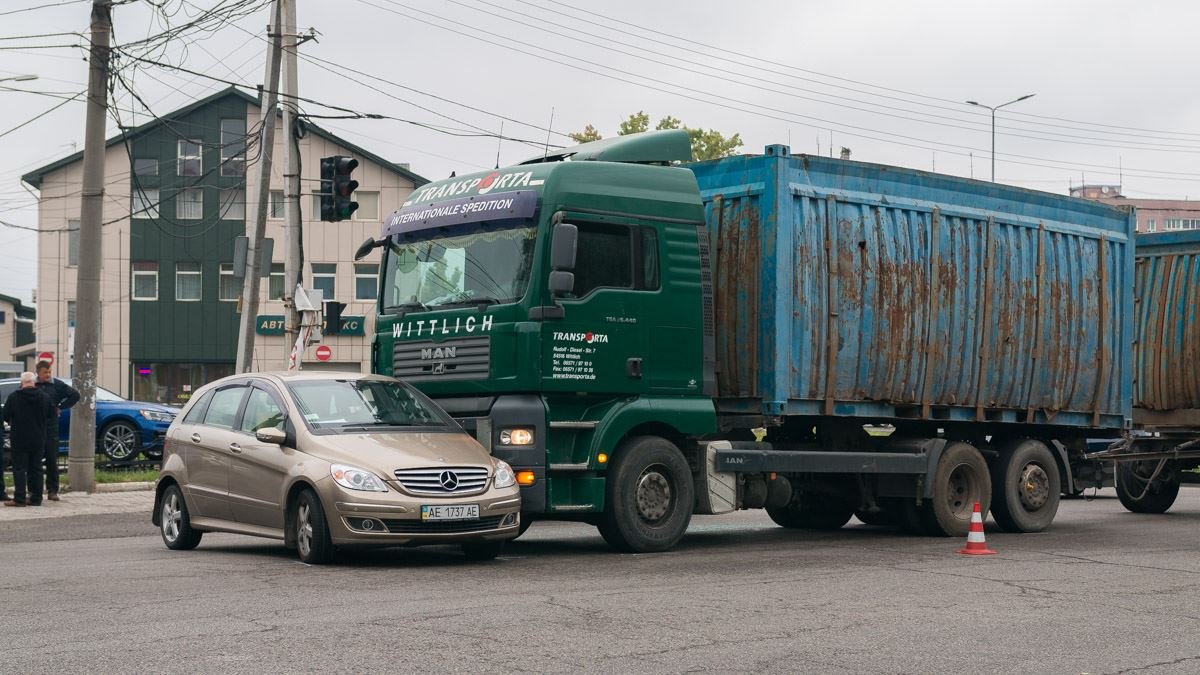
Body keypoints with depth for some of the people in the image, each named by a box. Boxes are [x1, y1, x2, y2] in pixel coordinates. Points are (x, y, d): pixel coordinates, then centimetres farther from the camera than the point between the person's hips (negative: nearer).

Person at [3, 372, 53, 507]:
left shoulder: (13, 397, -11)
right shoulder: (44, 398, -2)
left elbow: (6, 416, -5)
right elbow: (51, 414, 9)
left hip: (19, 440, -3)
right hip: (38, 440, 3)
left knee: (19, 469, 0)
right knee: (36, 469, 10)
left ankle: (19, 498, -5)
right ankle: (36, 498, 11)